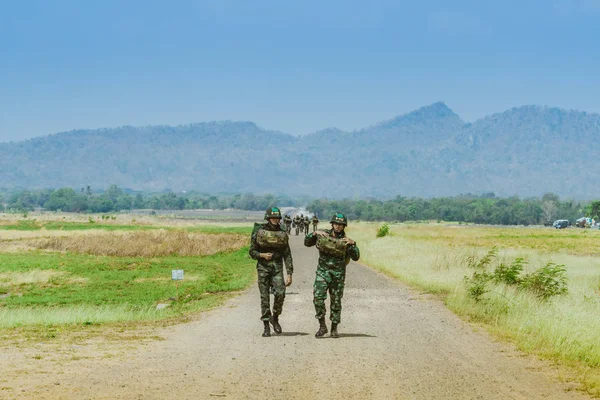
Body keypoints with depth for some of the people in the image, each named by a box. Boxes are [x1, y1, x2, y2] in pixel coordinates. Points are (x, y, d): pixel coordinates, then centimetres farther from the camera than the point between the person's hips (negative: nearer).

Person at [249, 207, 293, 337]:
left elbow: (287, 255, 5)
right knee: (264, 297, -1)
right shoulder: (259, 232, 0)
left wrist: (289, 274, -1)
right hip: (263, 267, -1)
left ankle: (275, 318, 9)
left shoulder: (283, 234, 6)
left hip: (277, 268, 1)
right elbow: (252, 252, 4)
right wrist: (262, 255, -16)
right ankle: (266, 327, 6)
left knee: (280, 293, -17)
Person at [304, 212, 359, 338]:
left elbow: (356, 257, -11)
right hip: (322, 272, 0)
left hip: (338, 274, 0)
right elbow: (307, 243, 3)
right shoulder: (323, 235, 1)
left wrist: (353, 244, -25)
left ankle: (334, 329, 19)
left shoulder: (345, 241, -4)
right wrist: (315, 233, -13)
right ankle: (322, 326, -4)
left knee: (336, 302, 6)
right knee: (318, 297, -16)